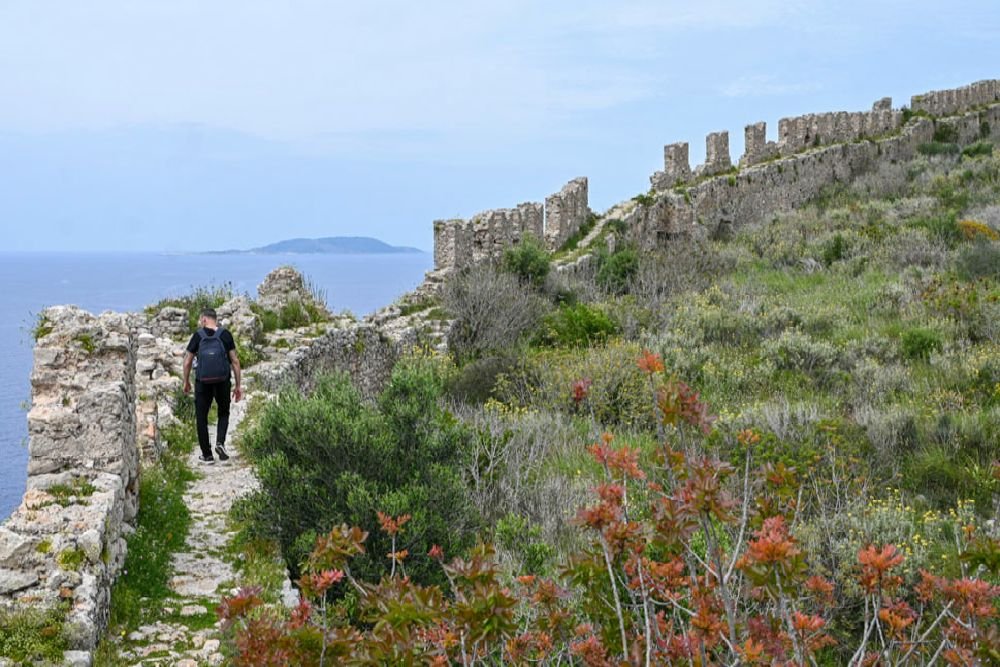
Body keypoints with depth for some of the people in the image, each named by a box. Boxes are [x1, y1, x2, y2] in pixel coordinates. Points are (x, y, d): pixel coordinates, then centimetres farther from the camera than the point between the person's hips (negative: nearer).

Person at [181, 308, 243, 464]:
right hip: (223, 382, 1)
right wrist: (238, 385, 5)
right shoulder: (225, 335, 0)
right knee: (224, 413, 22)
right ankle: (220, 442, -2)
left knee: (201, 418, 12)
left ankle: (207, 455, 12)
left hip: (203, 383, -1)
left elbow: (187, 362, 1)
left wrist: (186, 382, 16)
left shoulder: (198, 336, -2)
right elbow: (235, 361, -2)